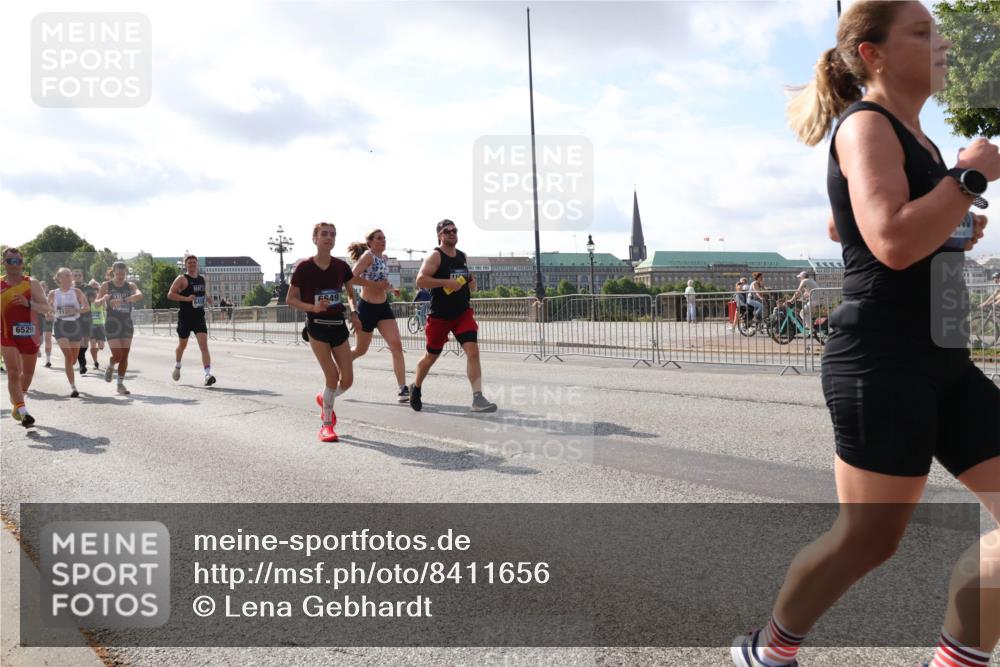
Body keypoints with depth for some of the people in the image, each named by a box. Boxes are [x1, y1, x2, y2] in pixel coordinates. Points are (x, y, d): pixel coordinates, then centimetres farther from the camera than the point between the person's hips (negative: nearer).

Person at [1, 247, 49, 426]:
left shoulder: (32, 283, -2)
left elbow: (45, 307, -7)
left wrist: (28, 303, -22)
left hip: (29, 335, 1)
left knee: (28, 373, 15)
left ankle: (17, 404, 40)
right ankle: (23, 412, -18)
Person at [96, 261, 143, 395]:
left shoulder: (130, 285, 2)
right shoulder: (106, 285, -2)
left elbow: (139, 295, -19)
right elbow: (97, 302, -9)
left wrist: (122, 300, -35)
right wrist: (103, 299, -33)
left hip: (127, 323, 3)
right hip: (112, 324, -3)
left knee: (125, 356, 4)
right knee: (117, 355, -10)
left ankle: (121, 384, 14)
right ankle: (110, 367, 24)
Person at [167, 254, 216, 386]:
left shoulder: (202, 278, 12)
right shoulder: (182, 279, -6)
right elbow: (170, 294, -15)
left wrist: (208, 298, 7)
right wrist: (186, 298, -26)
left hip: (199, 317, 3)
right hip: (185, 318, -3)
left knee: (204, 345, -13)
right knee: (182, 344, 15)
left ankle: (208, 374, -21)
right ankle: (177, 366, 44)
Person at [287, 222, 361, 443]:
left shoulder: (341, 266, 1)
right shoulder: (304, 267, -8)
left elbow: (351, 293, 17)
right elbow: (290, 299, -2)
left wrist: (354, 312, -1)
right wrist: (313, 307, -18)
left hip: (338, 325, 4)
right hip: (317, 325, -4)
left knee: (347, 380, 1)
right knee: (332, 376, -11)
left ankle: (325, 399, 35)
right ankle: (327, 424, 7)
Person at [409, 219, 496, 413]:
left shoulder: (462, 256, 10)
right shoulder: (435, 256, -10)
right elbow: (420, 280, -22)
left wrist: (471, 282, 3)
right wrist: (447, 282, -28)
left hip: (463, 312, 4)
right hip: (439, 316, -4)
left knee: (473, 351, -15)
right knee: (431, 356, 11)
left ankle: (477, 399, -17)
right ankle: (416, 388, 39)